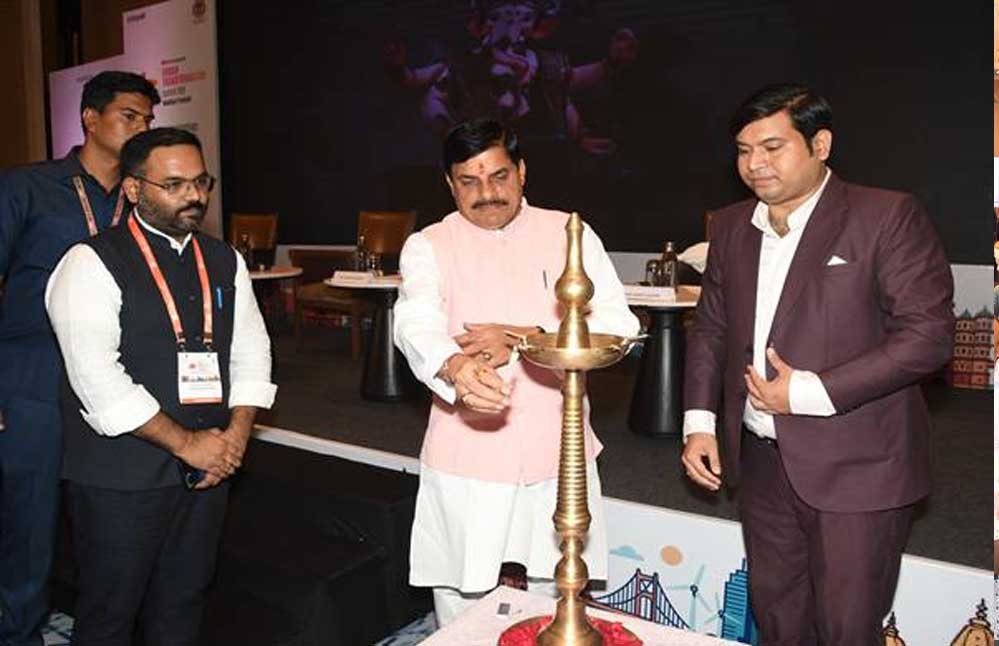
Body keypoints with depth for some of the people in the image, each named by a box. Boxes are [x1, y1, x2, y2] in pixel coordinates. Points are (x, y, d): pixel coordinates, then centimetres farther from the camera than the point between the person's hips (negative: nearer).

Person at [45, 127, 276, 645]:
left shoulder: (225, 262, 9)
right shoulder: (91, 264, -9)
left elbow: (251, 353, 8)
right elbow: (97, 380, -17)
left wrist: (236, 434, -6)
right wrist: (185, 442, -15)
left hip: (207, 467, 5)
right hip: (120, 477, -5)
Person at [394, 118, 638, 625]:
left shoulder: (569, 234, 5)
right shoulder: (428, 247, 0)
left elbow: (618, 325, -5)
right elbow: (417, 326, -19)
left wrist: (524, 338, -19)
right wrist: (455, 367, -42)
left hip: (557, 459, 2)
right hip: (466, 466, -1)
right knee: (463, 616, 9)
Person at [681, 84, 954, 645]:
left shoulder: (889, 216, -9)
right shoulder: (731, 226, 9)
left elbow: (930, 334, -14)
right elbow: (711, 329, 15)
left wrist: (809, 393, -18)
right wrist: (700, 422, 5)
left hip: (856, 469, -5)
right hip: (763, 462, 5)